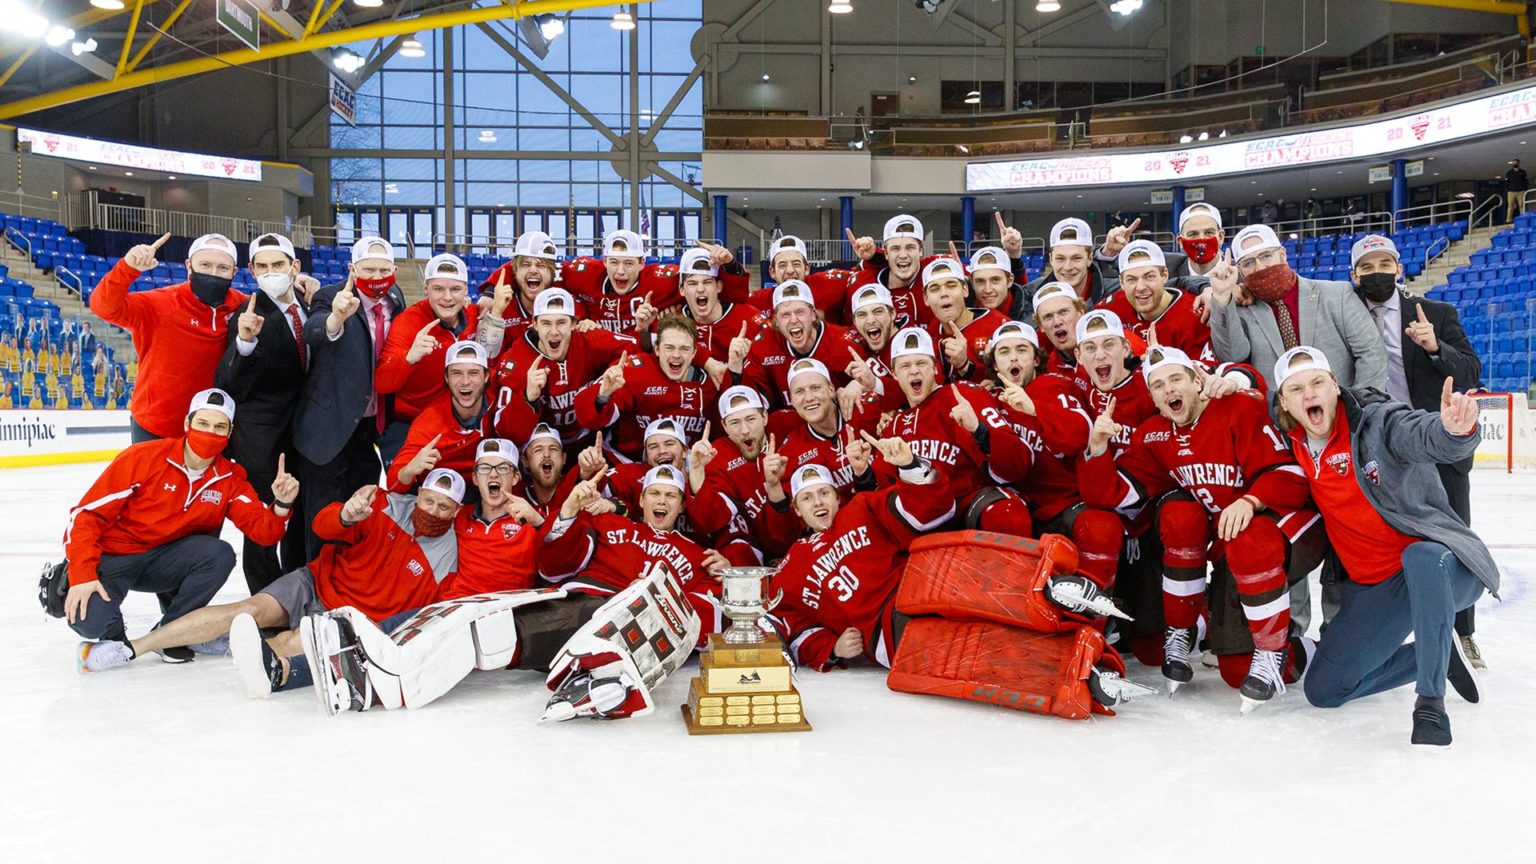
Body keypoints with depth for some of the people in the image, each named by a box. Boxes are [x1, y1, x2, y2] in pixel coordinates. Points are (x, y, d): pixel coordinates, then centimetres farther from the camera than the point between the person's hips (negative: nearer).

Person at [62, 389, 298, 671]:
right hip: (110, 556, -4)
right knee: (90, 620, -30)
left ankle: (167, 633, -6)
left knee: (220, 554, -25)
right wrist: (82, 575, -25)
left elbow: (263, 532, -11)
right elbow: (88, 513, -16)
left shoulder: (230, 479, -3)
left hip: (162, 559, 4)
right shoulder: (145, 457, -16)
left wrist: (282, 504, -33)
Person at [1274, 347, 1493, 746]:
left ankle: (1430, 704, -29)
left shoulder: (1377, 421, -16)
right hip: (1373, 589, 6)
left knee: (1420, 558, -43)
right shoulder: (1292, 445, 0)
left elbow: (1425, 436, -35)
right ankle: (1440, 655, 19)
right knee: (1323, 689, -1)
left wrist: (1454, 427, -60)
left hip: (1439, 563, -6)